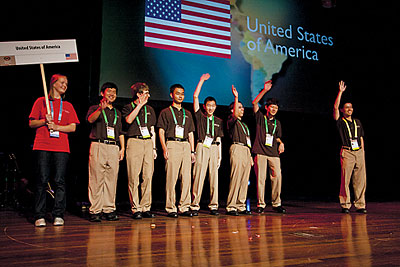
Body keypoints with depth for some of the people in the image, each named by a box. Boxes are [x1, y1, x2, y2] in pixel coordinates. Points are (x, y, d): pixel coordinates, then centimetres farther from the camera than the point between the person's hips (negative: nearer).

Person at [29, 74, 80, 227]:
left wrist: (57, 126, -6)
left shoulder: (68, 106, 18)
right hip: (42, 146, -1)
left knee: (60, 181, -3)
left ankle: (58, 215, 1)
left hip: (61, 148, 2)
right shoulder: (41, 102, 14)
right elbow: (31, 123, 9)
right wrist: (45, 121, -9)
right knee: (42, 181, -4)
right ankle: (39, 216, 1)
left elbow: (73, 127, 9)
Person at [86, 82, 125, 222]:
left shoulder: (117, 113, 24)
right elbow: (90, 119, -12)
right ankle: (95, 211, -4)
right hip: (98, 146, -4)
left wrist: (122, 148, 11)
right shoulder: (95, 108, 11)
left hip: (114, 148, 4)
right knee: (96, 179, -7)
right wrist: (101, 109, -28)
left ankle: (109, 209, 6)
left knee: (111, 179, 1)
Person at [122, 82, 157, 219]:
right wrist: (140, 105, -10)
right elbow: (129, 120, -14)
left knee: (148, 177, 1)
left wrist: (154, 148, 15)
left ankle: (146, 208, 7)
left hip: (148, 143, 4)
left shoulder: (149, 109, 21)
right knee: (134, 178, -5)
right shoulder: (128, 107, 7)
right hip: (134, 142, -4)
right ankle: (135, 209, 1)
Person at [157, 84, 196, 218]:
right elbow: (161, 132, 2)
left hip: (186, 145, 5)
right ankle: (171, 208, -1)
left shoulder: (187, 113, 23)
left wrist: (192, 151, 13)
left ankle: (184, 207, 7)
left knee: (187, 177, 1)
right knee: (171, 177, -7)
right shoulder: (166, 112, 9)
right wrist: (164, 149, -11)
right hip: (172, 145, -4)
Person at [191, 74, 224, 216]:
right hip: (202, 147, -3)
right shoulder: (200, 116, 9)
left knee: (214, 177, 1)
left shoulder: (218, 121, 18)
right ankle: (195, 205, -4)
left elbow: (219, 140, 18)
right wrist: (202, 80, 5)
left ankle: (213, 205, 6)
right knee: (198, 177, -7)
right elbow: (195, 96, 2)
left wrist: (219, 156, 11)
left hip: (214, 149, 3)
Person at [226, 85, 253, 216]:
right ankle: (231, 206, -9)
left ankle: (240, 206, 9)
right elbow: (235, 116, -20)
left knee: (244, 180, 4)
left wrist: (250, 156, 21)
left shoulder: (243, 124, 28)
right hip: (237, 148, -8)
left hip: (246, 150, 8)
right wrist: (236, 98, -26)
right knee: (235, 178, -12)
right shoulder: (231, 120, 4)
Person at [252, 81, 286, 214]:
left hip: (274, 153, 4)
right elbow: (254, 103, -3)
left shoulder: (277, 123, 20)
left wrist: (280, 143, 4)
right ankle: (260, 204, 4)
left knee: (277, 177, -4)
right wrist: (264, 90, -8)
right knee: (260, 178, -3)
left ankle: (276, 204, 7)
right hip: (260, 153, -3)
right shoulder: (260, 117, 9)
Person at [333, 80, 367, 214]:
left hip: (359, 152, 5)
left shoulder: (357, 122, 20)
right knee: (345, 179, -5)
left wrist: (362, 152, 14)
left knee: (360, 180, 2)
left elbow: (361, 138, 22)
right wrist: (340, 92, -9)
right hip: (347, 152, -4)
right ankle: (345, 205, 2)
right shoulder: (340, 121, 6)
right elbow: (335, 107, -8)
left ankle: (360, 205, 8)